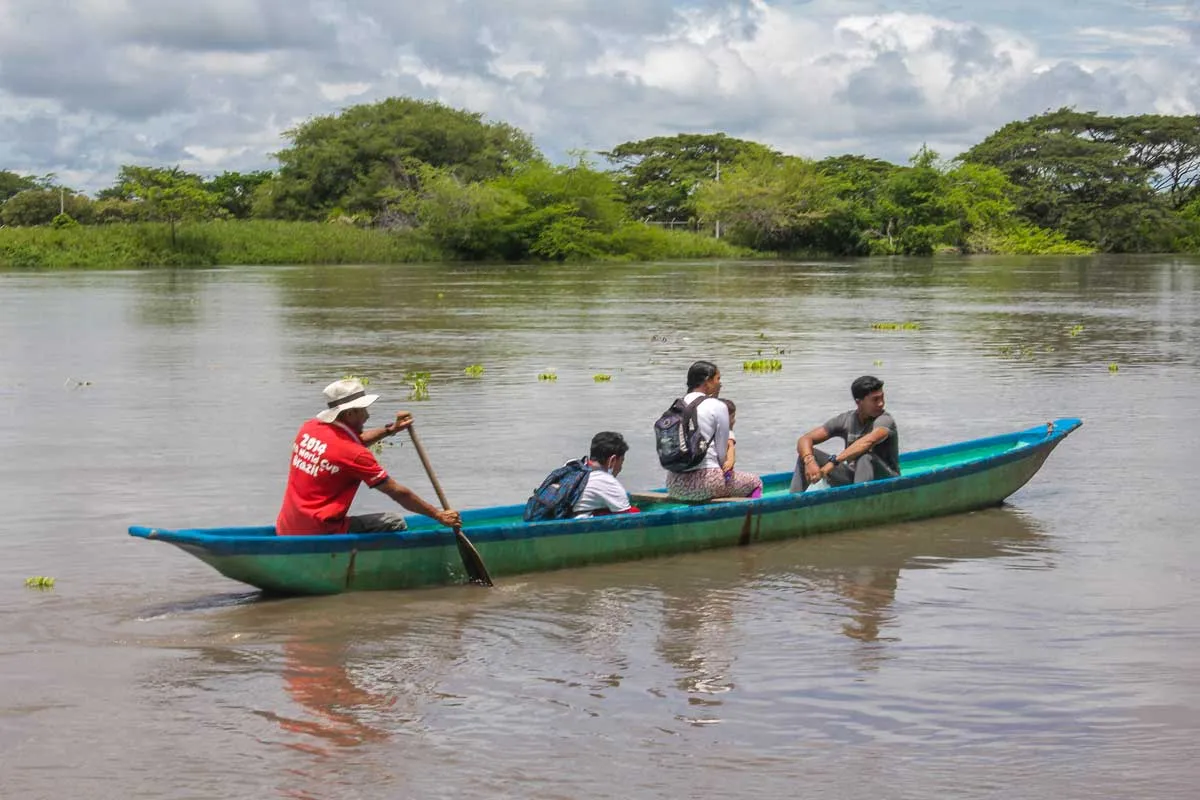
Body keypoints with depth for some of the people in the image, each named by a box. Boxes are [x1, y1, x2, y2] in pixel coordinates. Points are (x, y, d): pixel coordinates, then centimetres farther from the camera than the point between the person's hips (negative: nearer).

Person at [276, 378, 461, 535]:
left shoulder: (309, 428, 6)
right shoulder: (354, 454, -16)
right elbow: (398, 493, -10)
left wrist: (389, 429, 17)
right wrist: (439, 515, -1)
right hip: (319, 535, -9)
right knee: (396, 522, -2)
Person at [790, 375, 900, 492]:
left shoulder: (885, 420, -17)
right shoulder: (845, 420, -2)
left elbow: (868, 441, -40)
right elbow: (804, 440, -7)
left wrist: (833, 462, -46)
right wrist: (809, 461, -30)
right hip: (853, 478, 5)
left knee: (865, 457, -37)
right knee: (807, 454, -10)